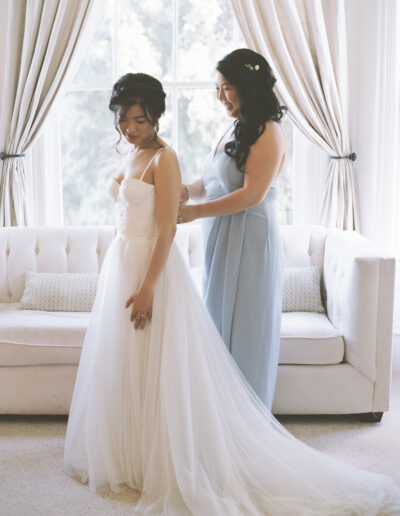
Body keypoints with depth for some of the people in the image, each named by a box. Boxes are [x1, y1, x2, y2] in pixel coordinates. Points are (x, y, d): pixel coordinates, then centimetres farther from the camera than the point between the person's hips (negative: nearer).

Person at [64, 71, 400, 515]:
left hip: (152, 265, -9)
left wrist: (148, 288, -23)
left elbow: (166, 230, -19)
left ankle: (166, 468, 11)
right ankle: (128, 458, 29)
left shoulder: (163, 159, -13)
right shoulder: (131, 157, 13)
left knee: (158, 370, -2)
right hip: (121, 262, 9)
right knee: (121, 366, 15)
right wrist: (120, 278, 19)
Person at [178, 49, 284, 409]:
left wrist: (195, 212, -19)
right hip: (222, 241, 9)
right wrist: (183, 192, 1)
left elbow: (252, 194, -20)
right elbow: (213, 183, 20)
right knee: (221, 326, 11)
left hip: (249, 243, -9)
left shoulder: (268, 133, -12)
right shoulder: (235, 131, 16)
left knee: (244, 329, 0)